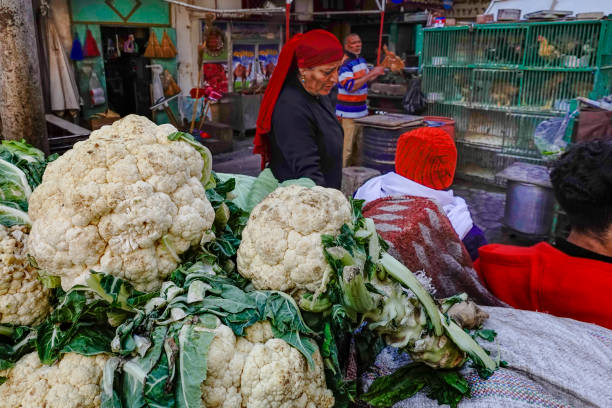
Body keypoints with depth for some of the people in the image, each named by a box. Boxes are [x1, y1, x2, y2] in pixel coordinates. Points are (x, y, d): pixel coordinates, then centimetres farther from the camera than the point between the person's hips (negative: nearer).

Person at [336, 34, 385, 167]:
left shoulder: (361, 60, 12)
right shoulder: (344, 63, -16)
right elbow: (351, 86, -26)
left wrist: (377, 72, 9)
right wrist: (372, 73, -24)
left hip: (361, 112, 9)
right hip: (347, 114, -9)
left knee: (359, 147, 17)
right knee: (346, 149, -7)